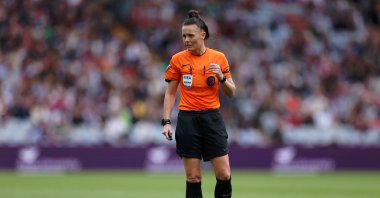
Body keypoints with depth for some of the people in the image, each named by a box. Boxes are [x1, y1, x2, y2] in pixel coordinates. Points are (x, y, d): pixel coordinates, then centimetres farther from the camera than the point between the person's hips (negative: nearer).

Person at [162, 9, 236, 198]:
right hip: (188, 120, -1)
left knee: (224, 175, -4)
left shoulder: (219, 58, 1)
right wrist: (166, 122, -3)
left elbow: (231, 93, 5)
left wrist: (221, 77, -14)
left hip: (212, 118, 1)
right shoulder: (178, 59, -1)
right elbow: (170, 93, 6)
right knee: (193, 177, 0)